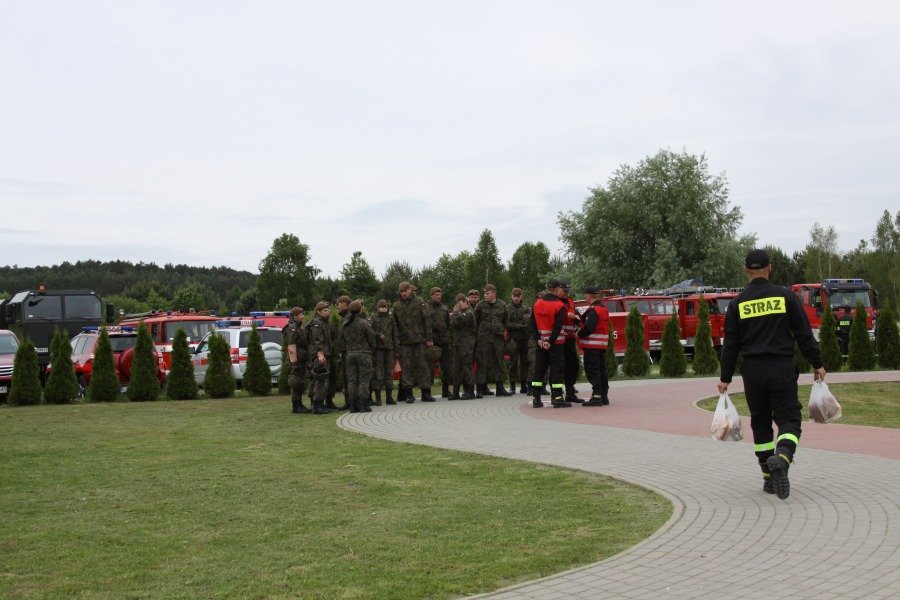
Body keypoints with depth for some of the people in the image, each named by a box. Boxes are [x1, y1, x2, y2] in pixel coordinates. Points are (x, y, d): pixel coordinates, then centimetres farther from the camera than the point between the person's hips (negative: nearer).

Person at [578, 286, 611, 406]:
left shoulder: (593, 310, -16)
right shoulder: (604, 308, 15)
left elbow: (589, 328, -24)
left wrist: (579, 334, -6)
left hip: (592, 345, -10)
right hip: (603, 344, 10)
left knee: (592, 371, -6)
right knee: (602, 369, 13)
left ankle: (596, 396, -9)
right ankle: (604, 396, 18)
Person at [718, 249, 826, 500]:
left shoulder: (738, 303, 2)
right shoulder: (785, 296, -1)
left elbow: (730, 345, 3)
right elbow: (804, 334, 1)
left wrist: (725, 378, 9)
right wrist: (817, 365, 10)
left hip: (752, 372, 2)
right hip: (782, 369, -1)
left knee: (761, 424, 13)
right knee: (789, 420, 1)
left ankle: (769, 478, 15)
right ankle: (782, 457, -28)